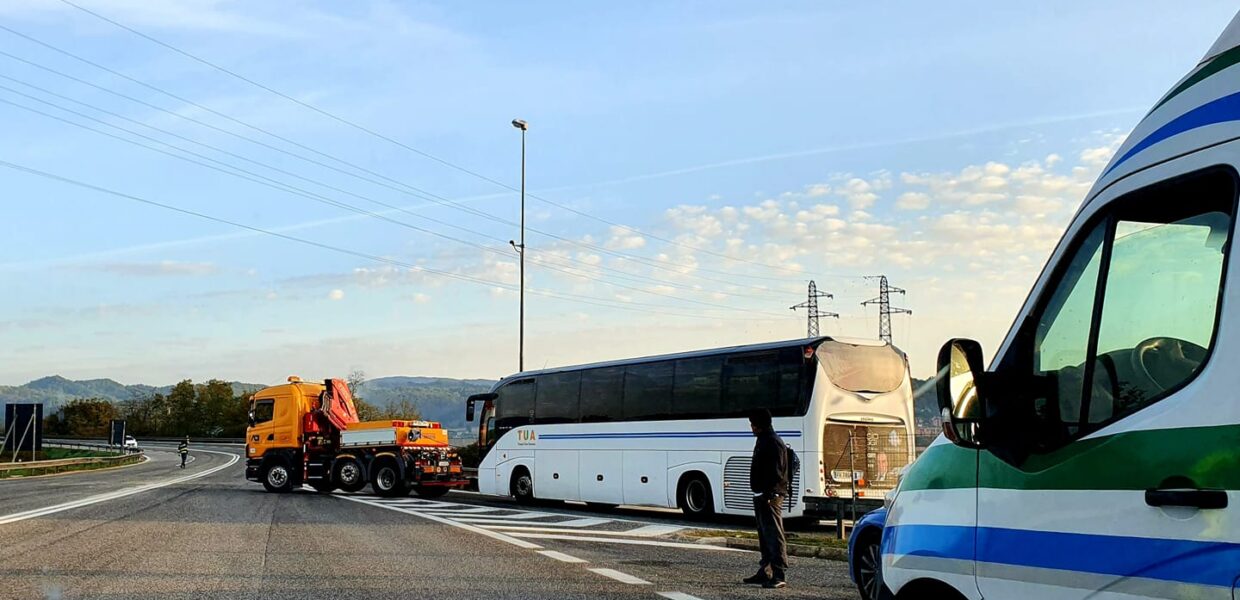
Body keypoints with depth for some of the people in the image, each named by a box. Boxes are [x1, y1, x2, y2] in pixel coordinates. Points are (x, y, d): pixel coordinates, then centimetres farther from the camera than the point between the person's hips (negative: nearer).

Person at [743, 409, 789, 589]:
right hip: (761, 495, 11)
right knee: (764, 536, 17)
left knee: (774, 536, -10)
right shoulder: (762, 440, 18)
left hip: (770, 497, -11)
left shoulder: (774, 443, -15)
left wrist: (770, 495, -24)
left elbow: (776, 474, -21)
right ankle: (764, 571, 26)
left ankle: (778, 576, -11)